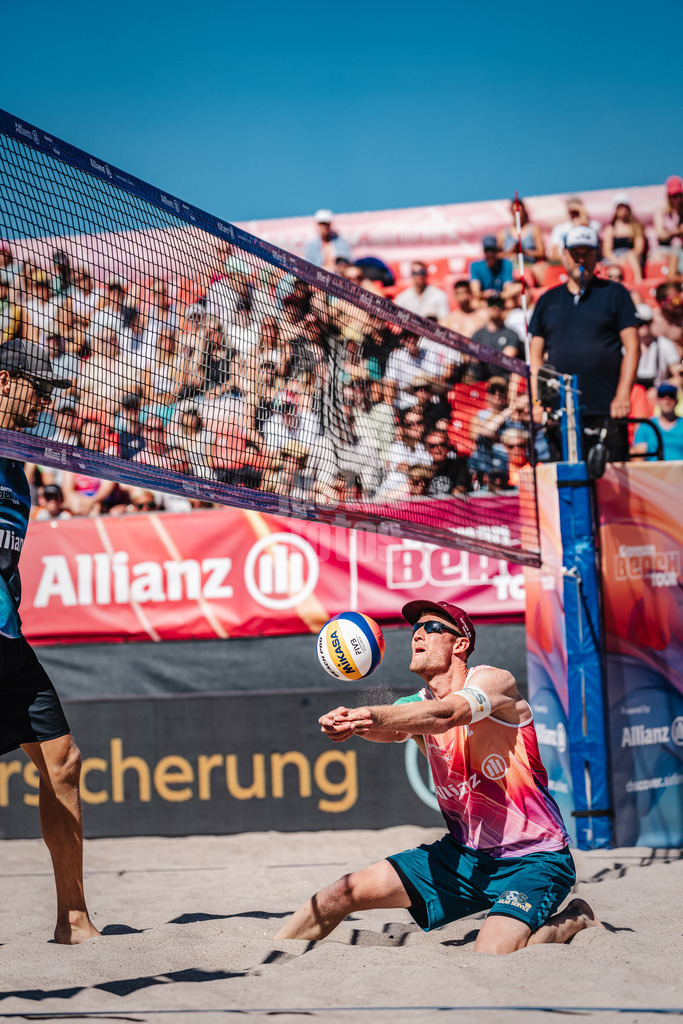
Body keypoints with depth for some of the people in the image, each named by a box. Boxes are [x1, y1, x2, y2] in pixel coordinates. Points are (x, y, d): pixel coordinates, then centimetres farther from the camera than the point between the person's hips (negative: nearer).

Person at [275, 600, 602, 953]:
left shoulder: (494, 681, -12)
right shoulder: (420, 703, 4)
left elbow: (446, 714, -34)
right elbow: (392, 731, -20)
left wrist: (372, 716, -51)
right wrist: (351, 720, -45)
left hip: (534, 859, -6)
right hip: (464, 854, 6)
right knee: (348, 890, -2)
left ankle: (573, 920, 1)